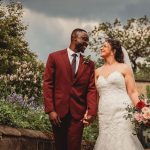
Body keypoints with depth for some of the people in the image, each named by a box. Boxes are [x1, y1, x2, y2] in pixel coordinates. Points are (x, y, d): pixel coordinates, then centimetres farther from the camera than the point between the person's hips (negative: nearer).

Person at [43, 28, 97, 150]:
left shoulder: (89, 64, 10)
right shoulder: (55, 57, 4)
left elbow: (91, 89, 2)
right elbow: (48, 84, -1)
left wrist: (91, 112, -12)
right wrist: (50, 110, -10)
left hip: (78, 113, 1)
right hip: (58, 111, -1)